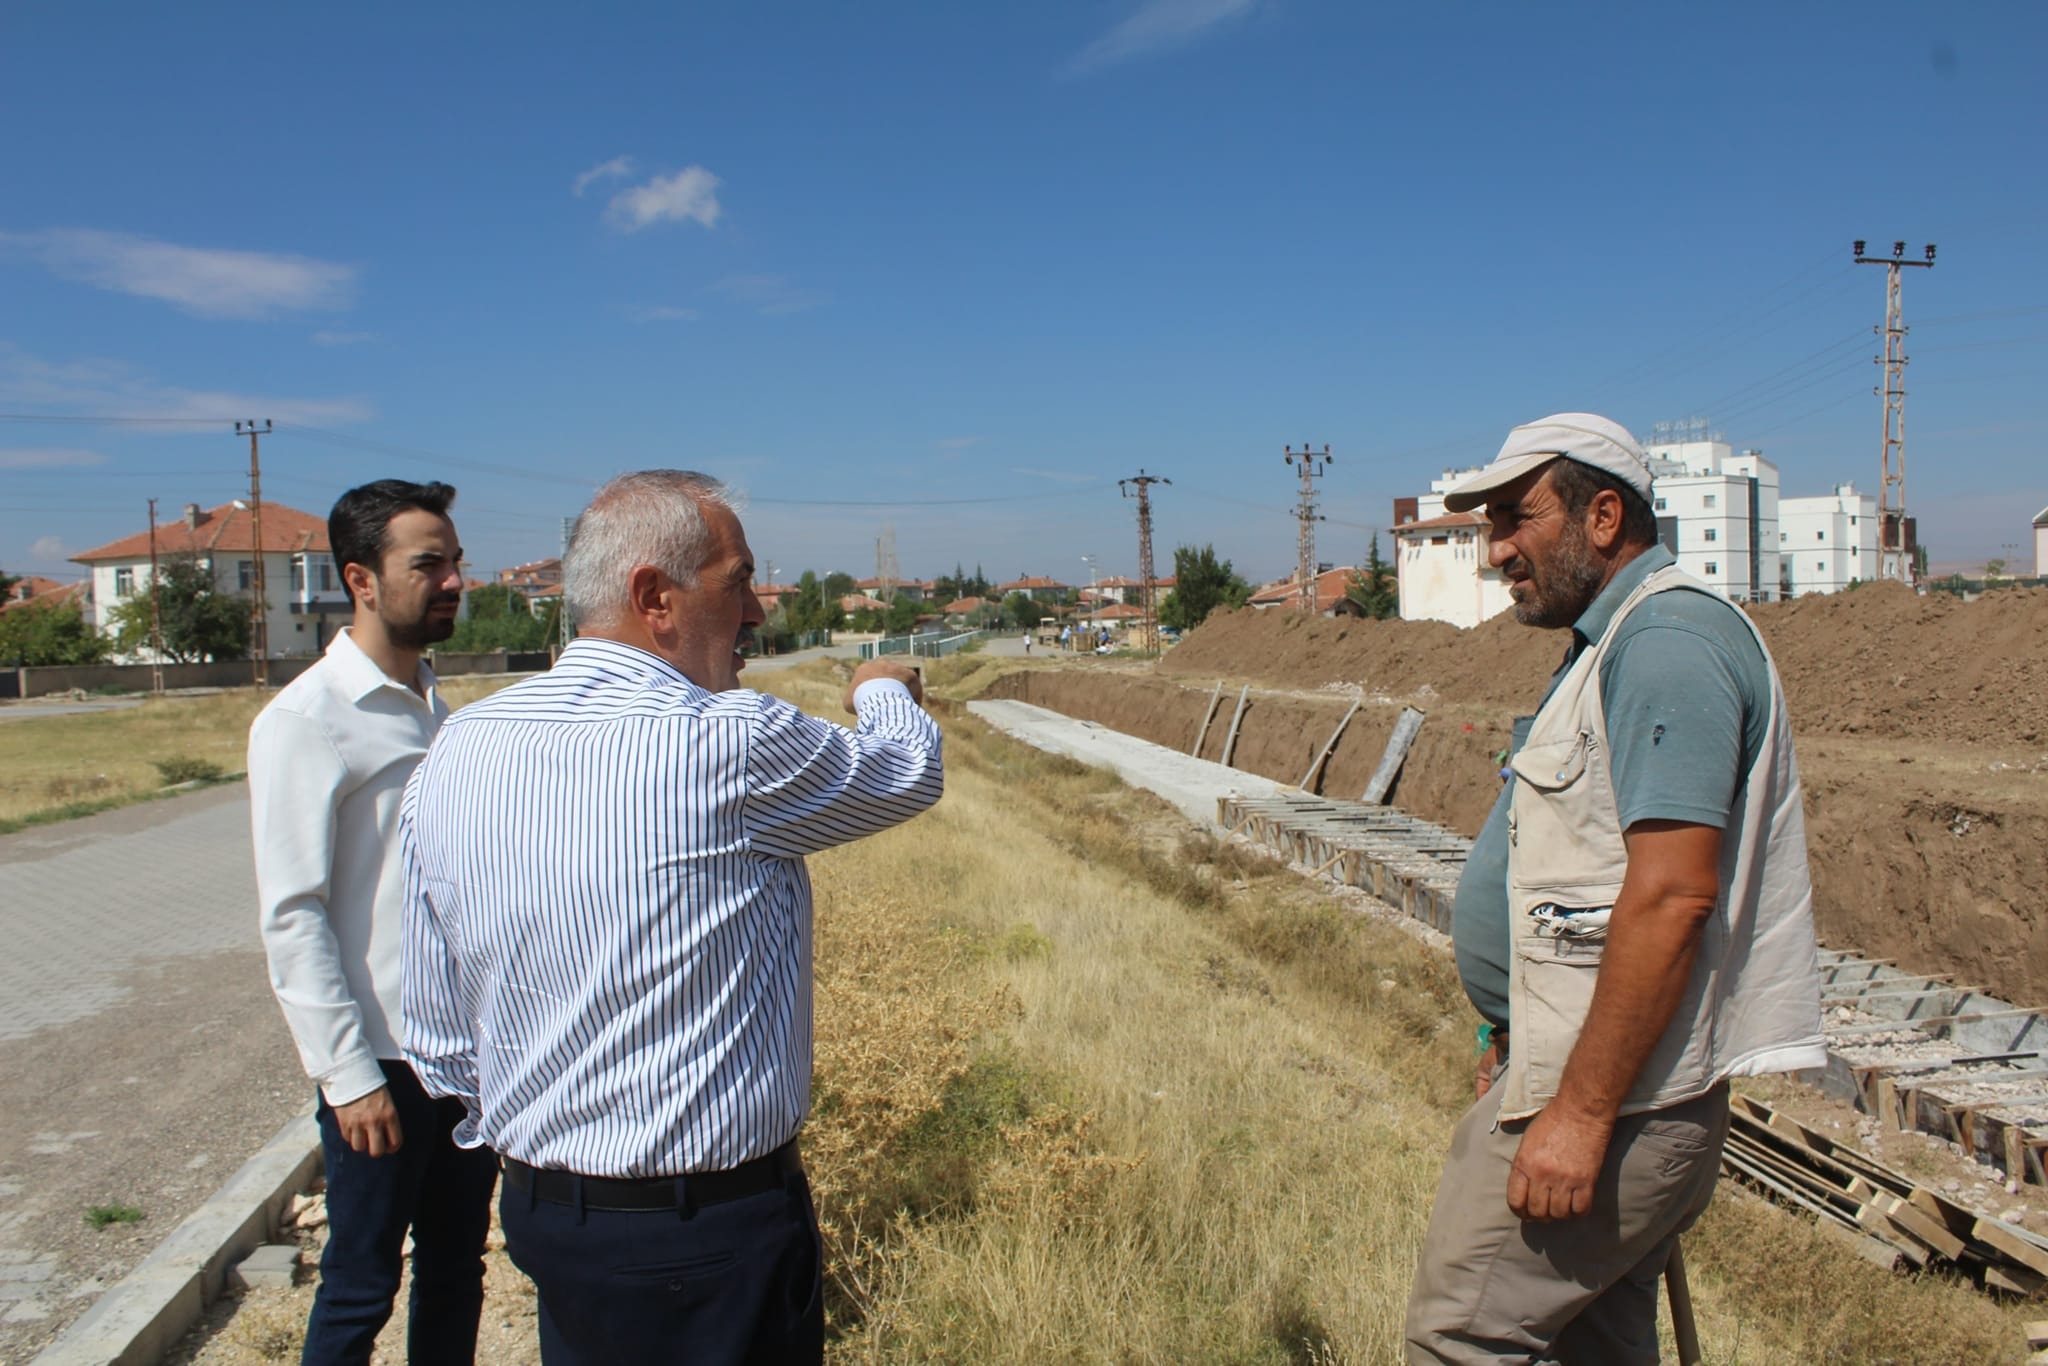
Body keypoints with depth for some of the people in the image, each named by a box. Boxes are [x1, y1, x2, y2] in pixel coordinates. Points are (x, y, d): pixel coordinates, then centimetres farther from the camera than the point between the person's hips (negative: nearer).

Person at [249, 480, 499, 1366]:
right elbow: (292, 917, -14)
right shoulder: (305, 721, -13)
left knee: (455, 1271, 18)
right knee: (360, 1291, 9)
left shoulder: (434, 710, 8)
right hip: (382, 1060, -6)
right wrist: (349, 1075, -15)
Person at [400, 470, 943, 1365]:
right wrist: (886, 693, 19)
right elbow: (910, 771, -3)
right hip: (715, 1231, -6)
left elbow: (437, 1033, 5)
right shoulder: (732, 744, -24)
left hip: (542, 1214, 6)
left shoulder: (454, 753, -4)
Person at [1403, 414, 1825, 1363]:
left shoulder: (1669, 643, -17)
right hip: (1573, 1065, 10)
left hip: (1610, 1088, -10)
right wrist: (1516, 1035, 21)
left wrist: (1581, 1110, -25)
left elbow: (1672, 894, -25)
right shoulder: (1616, 643, 17)